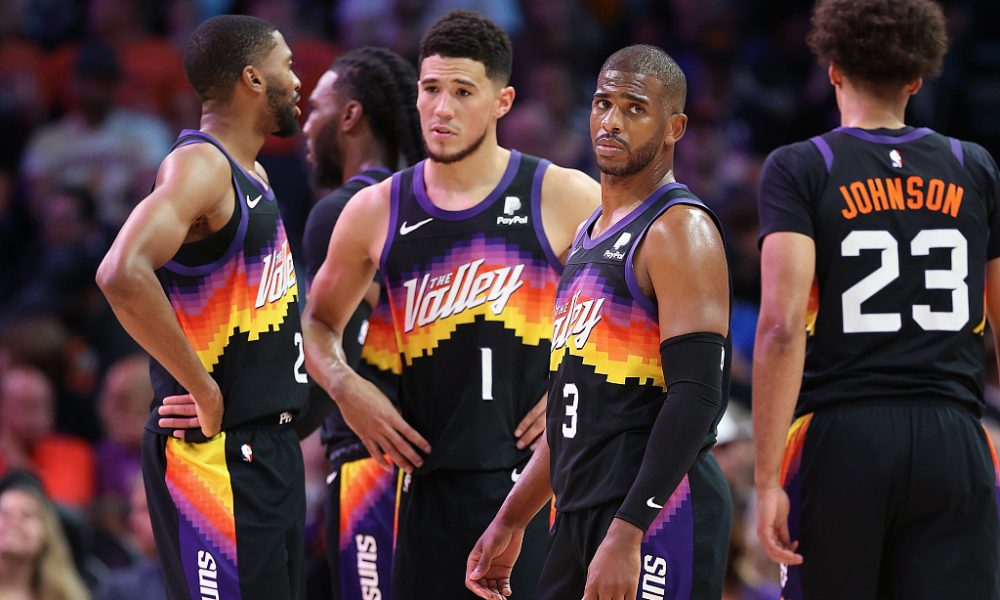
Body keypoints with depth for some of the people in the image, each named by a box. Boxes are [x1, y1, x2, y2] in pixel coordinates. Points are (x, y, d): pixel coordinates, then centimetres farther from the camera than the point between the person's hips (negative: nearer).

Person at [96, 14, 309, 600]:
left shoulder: (252, 175, 15)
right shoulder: (199, 166, -15)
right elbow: (123, 275, -31)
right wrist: (204, 391, -24)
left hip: (270, 441, 10)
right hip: (216, 452, -10)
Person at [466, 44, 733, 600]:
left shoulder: (680, 230, -10)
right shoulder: (592, 234, 19)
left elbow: (696, 397, -19)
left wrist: (626, 533, -25)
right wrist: (511, 522, 23)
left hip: (655, 518, -9)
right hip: (581, 514, 9)